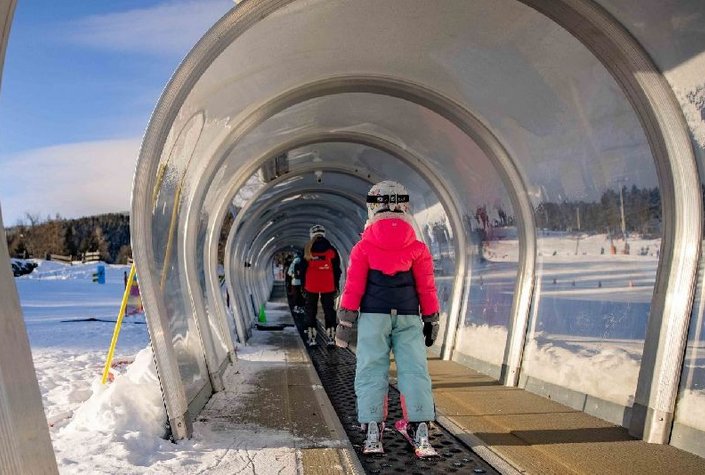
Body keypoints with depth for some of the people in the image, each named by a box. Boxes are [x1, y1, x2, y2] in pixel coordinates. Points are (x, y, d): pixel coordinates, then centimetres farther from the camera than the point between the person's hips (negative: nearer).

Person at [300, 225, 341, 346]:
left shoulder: (307, 250, 0)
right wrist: (336, 285, 9)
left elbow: (302, 269, 2)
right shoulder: (331, 250, 2)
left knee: (311, 311, 9)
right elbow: (337, 269, 3)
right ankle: (331, 338, 3)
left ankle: (311, 338, 5)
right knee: (329, 310, 8)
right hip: (328, 286, 0)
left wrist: (303, 285, 8)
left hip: (311, 286, 0)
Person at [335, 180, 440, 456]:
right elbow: (426, 287, 9)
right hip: (409, 316, 1)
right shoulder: (417, 247, 7)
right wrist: (431, 320, 16)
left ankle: (373, 433, 0)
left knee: (371, 371, 2)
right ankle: (420, 430, -3)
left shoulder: (363, 247, 4)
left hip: (373, 315, -1)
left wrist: (345, 321, 6)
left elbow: (353, 287, 2)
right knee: (414, 370, 1)